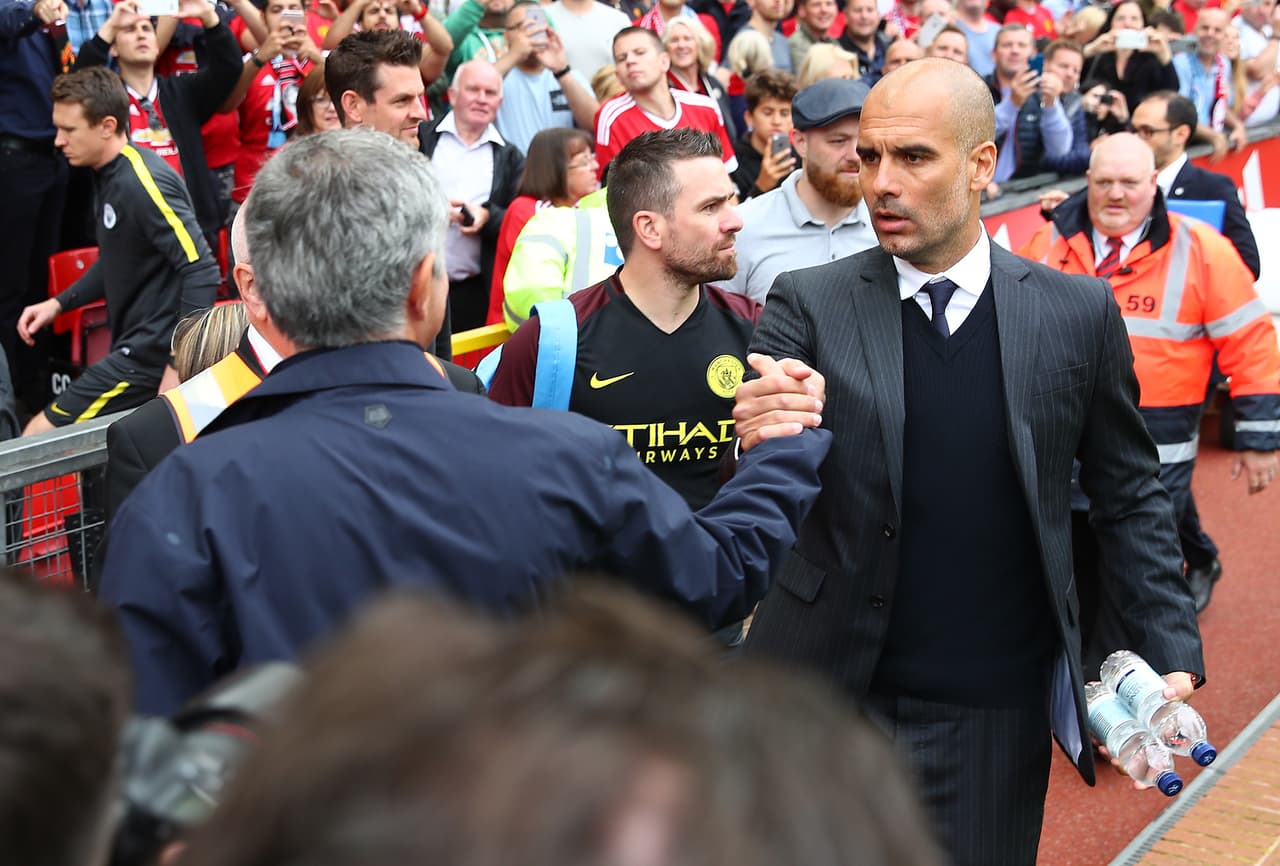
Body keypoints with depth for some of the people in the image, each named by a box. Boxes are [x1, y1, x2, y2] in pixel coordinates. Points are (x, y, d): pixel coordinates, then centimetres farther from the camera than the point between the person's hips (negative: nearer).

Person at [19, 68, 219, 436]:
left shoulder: (142, 184, -20)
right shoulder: (109, 174, 9)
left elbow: (202, 271, -25)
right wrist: (58, 303, 12)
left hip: (152, 353, -9)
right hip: (133, 346, 9)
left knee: (38, 440, -6)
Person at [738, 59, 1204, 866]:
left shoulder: (1079, 313, -3)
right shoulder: (809, 306, -6)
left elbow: (1131, 493, 6)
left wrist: (1174, 652, 0)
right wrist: (757, 446, -33)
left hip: (998, 708, 1)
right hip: (827, 688, 0)